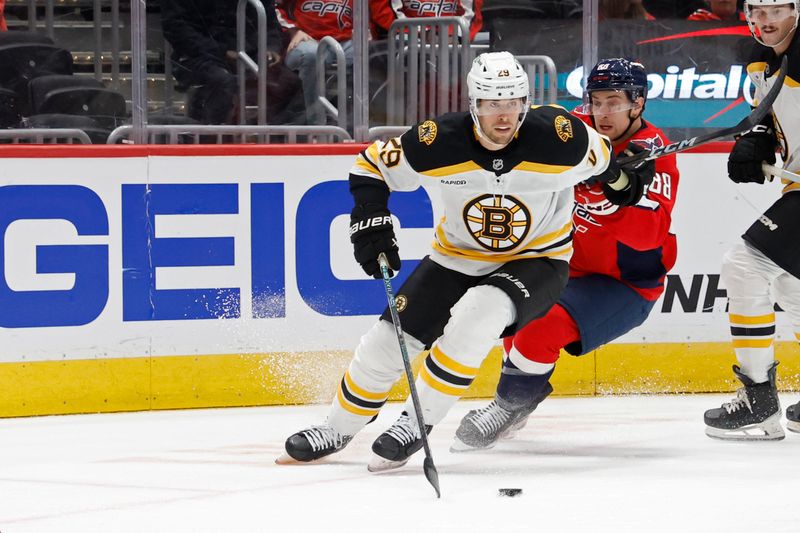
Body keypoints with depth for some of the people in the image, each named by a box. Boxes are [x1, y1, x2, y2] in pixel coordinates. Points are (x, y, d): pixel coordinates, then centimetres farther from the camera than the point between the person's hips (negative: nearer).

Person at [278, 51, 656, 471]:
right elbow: (372, 165, -7)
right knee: (389, 337, -2)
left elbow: (600, 160, -2)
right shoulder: (440, 142, -22)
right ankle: (337, 429, 23)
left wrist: (623, 183, 16)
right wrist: (370, 224, -17)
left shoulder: (560, 136, -25)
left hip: (537, 259, -2)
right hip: (458, 257, 3)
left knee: (477, 316, -32)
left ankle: (416, 424, -18)